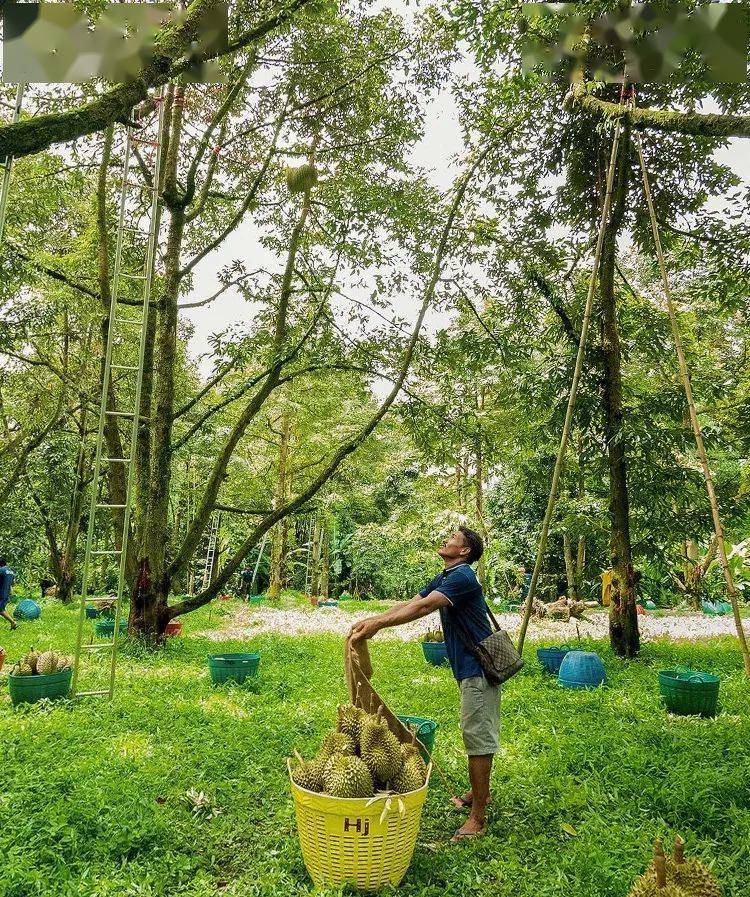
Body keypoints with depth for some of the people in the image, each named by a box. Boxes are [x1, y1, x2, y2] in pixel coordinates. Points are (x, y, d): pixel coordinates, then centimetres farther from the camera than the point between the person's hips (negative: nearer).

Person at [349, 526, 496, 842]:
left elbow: (424, 607, -29)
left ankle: (478, 817, 2)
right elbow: (410, 603, 10)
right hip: (467, 667, 10)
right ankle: (478, 793, 36)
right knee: (476, 734, 21)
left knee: (478, 737, -5)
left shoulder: (462, 576, -19)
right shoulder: (442, 579, 14)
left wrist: (379, 624, -30)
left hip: (477, 669, -10)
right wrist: (371, 620, -1)